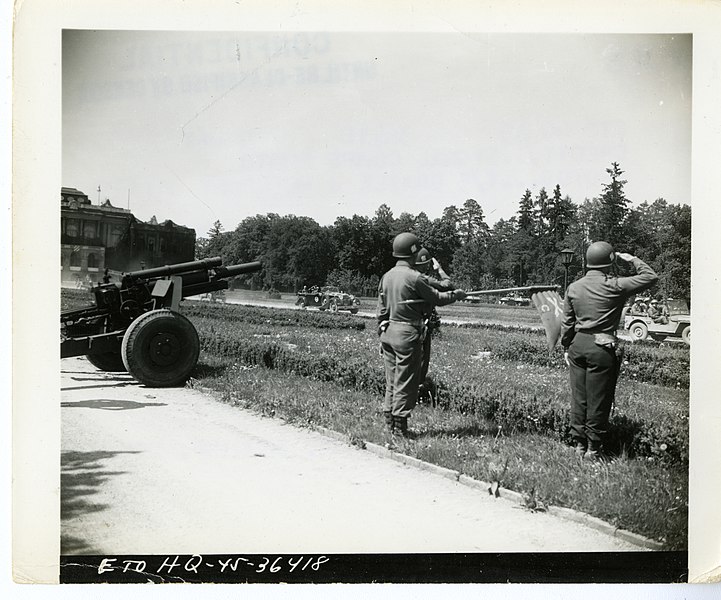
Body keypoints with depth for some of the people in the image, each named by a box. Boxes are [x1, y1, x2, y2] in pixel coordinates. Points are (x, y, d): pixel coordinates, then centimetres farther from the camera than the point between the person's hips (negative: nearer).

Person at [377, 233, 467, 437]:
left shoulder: (387, 276, 9)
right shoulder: (414, 277, -13)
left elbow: (381, 309, 12)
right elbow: (437, 298, -5)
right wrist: (457, 294, 12)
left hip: (388, 331, 8)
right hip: (407, 334, -8)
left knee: (392, 382, 13)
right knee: (406, 382, 0)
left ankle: (390, 423, 18)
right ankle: (400, 426, 3)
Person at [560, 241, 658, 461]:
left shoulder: (573, 288, 5)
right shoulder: (614, 286, -10)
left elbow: (567, 322, 10)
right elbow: (651, 277, -4)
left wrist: (566, 348, 19)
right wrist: (632, 260, 10)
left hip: (578, 344, 5)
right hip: (602, 348, -5)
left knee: (579, 399, 11)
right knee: (598, 401, 4)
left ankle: (579, 445, 20)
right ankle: (594, 449, 11)